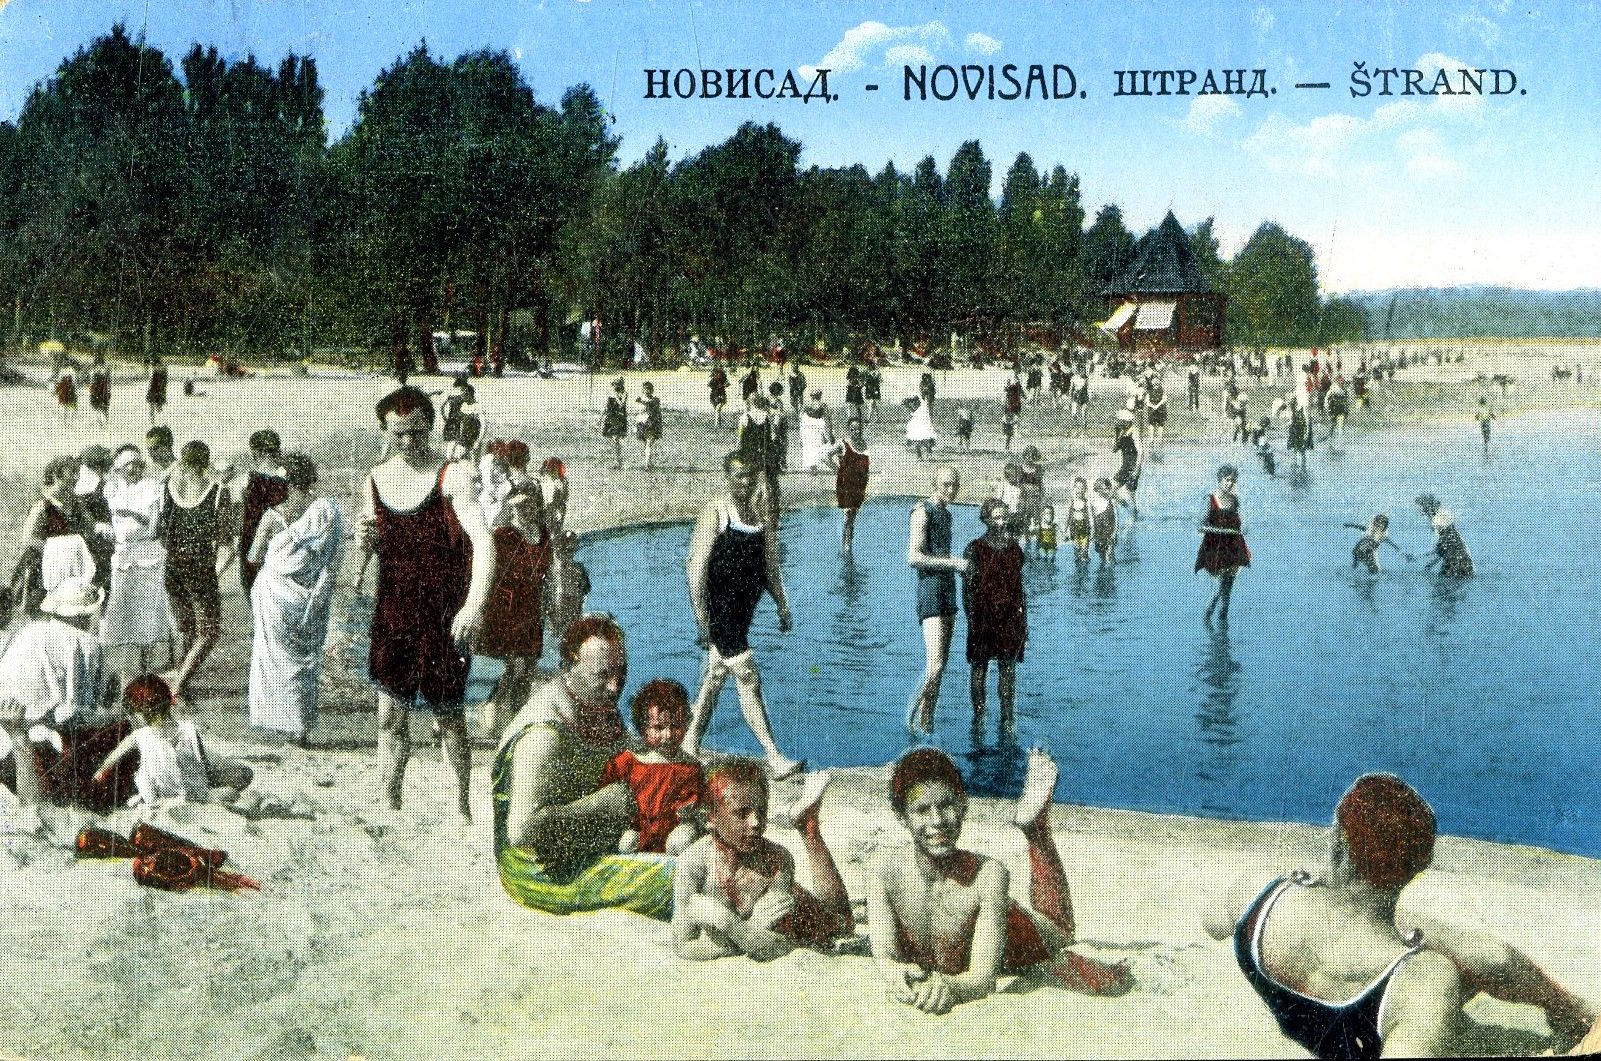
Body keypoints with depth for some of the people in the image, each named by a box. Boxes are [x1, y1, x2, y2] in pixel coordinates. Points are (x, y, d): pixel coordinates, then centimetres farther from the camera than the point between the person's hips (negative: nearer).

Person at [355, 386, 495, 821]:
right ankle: (390, 807, 16)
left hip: (443, 618, -4)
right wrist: (366, 541, -7)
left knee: (448, 717, 6)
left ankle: (462, 808, 22)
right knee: (390, 716, 5)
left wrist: (474, 604, -39)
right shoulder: (376, 480, 7)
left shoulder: (452, 476, -12)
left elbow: (482, 540, -25)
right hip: (391, 616, 4)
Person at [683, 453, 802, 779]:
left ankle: (690, 747, 24)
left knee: (716, 676, 14)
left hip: (744, 605, 7)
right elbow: (696, 567, -12)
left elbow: (770, 567, 20)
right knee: (748, 679, -11)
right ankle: (774, 758, -12)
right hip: (719, 603, -7)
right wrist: (701, 618, -17)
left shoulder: (762, 516, 13)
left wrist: (782, 605, 9)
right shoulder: (714, 511, -8)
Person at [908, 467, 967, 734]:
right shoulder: (923, 511, -9)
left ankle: (926, 722, 11)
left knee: (941, 666, 7)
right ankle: (912, 719, -10)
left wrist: (963, 568, 15)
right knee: (934, 665, -17)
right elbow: (914, 557, -18)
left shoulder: (946, 513, 19)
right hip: (931, 593, -9)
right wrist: (953, 562, -20)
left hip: (948, 591, 9)